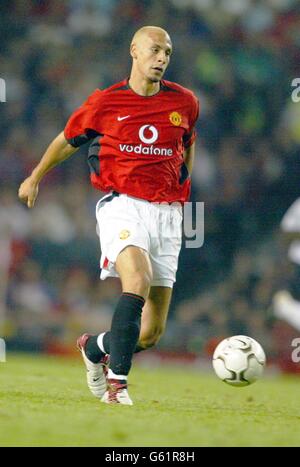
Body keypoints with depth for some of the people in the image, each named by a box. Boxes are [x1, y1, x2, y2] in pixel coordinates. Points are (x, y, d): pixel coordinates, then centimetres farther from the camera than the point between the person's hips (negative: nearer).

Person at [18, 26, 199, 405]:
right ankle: (117, 383, -29)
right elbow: (67, 140, 18)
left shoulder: (185, 102, 7)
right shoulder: (105, 102, 1)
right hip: (122, 205, -3)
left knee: (152, 332, 2)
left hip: (167, 213, 3)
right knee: (138, 281, -33)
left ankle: (95, 348, 33)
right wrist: (34, 178, 28)